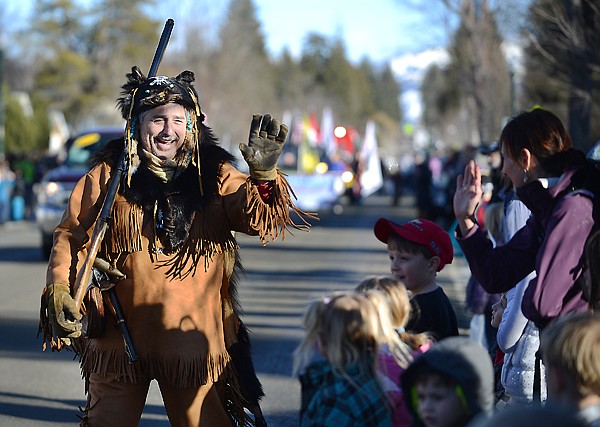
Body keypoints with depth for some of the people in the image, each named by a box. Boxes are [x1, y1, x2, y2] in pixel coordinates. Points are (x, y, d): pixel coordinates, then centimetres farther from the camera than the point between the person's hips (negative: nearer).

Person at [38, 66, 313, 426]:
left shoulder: (214, 175, 2)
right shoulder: (108, 176, 1)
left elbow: (256, 219, -11)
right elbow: (72, 235, 5)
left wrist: (263, 174, -29)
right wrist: (58, 288, -9)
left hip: (194, 337, 0)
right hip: (120, 336, 0)